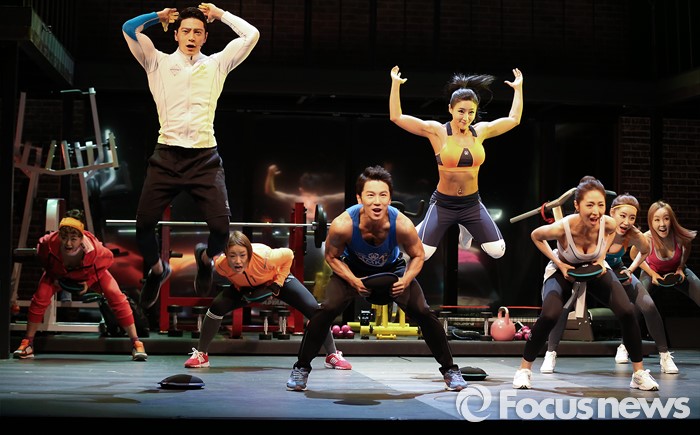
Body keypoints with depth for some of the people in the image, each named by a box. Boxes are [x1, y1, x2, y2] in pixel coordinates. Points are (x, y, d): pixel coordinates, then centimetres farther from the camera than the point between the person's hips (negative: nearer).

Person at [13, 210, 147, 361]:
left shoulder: (95, 249, -42)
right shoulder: (48, 243, -38)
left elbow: (108, 259, -17)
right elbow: (41, 258, -11)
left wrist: (90, 281, -22)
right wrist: (53, 276, -14)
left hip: (91, 273, -1)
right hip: (59, 273, 2)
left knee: (116, 296, -19)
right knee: (40, 296, -18)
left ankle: (136, 343, -12)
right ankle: (27, 343, -1)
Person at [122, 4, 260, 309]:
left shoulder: (217, 64, 14)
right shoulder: (158, 63, 13)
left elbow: (251, 35, 9)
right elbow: (129, 28, 3)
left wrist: (219, 14, 17)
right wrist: (160, 16, 16)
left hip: (204, 157, 0)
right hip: (166, 156, 0)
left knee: (221, 225, -13)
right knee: (144, 224, -8)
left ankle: (206, 258, 24)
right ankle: (157, 270, 25)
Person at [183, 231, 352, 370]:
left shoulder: (264, 256, -43)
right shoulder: (220, 264, -33)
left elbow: (288, 255, -21)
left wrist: (278, 284, -21)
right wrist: (239, 288, -13)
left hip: (277, 280, -2)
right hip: (245, 286, 2)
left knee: (314, 309, -16)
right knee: (217, 306, -19)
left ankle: (333, 355, 5)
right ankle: (200, 355, 0)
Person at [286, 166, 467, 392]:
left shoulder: (402, 225, -35)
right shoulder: (342, 225, -37)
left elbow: (418, 256, -13)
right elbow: (331, 256, -15)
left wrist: (406, 280, -31)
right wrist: (353, 281, -29)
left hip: (393, 268, 1)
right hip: (353, 268, -1)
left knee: (423, 313, -11)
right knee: (326, 310, -20)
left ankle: (450, 370, 10)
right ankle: (301, 368, 0)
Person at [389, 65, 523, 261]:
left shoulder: (481, 131, -1)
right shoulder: (437, 131, -13)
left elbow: (514, 119, 14)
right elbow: (396, 117, -16)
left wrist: (518, 88, 17)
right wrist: (396, 84, -19)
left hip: (472, 204, 3)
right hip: (443, 204, -3)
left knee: (498, 252, 0)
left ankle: (465, 229, 31)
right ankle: (420, 229, 28)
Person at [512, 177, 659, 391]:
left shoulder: (608, 223, -29)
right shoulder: (562, 228, -37)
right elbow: (536, 236, -13)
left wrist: (602, 257, -10)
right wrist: (558, 263, -19)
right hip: (563, 271, -3)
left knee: (627, 312, -15)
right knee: (550, 315, -28)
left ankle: (639, 373, 4)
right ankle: (524, 369, -6)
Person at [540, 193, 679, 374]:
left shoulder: (634, 236, -28)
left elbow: (645, 251, -3)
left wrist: (631, 269, -13)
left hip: (616, 270, 2)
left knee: (648, 307, -11)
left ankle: (665, 356, 7)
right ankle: (550, 354, -6)